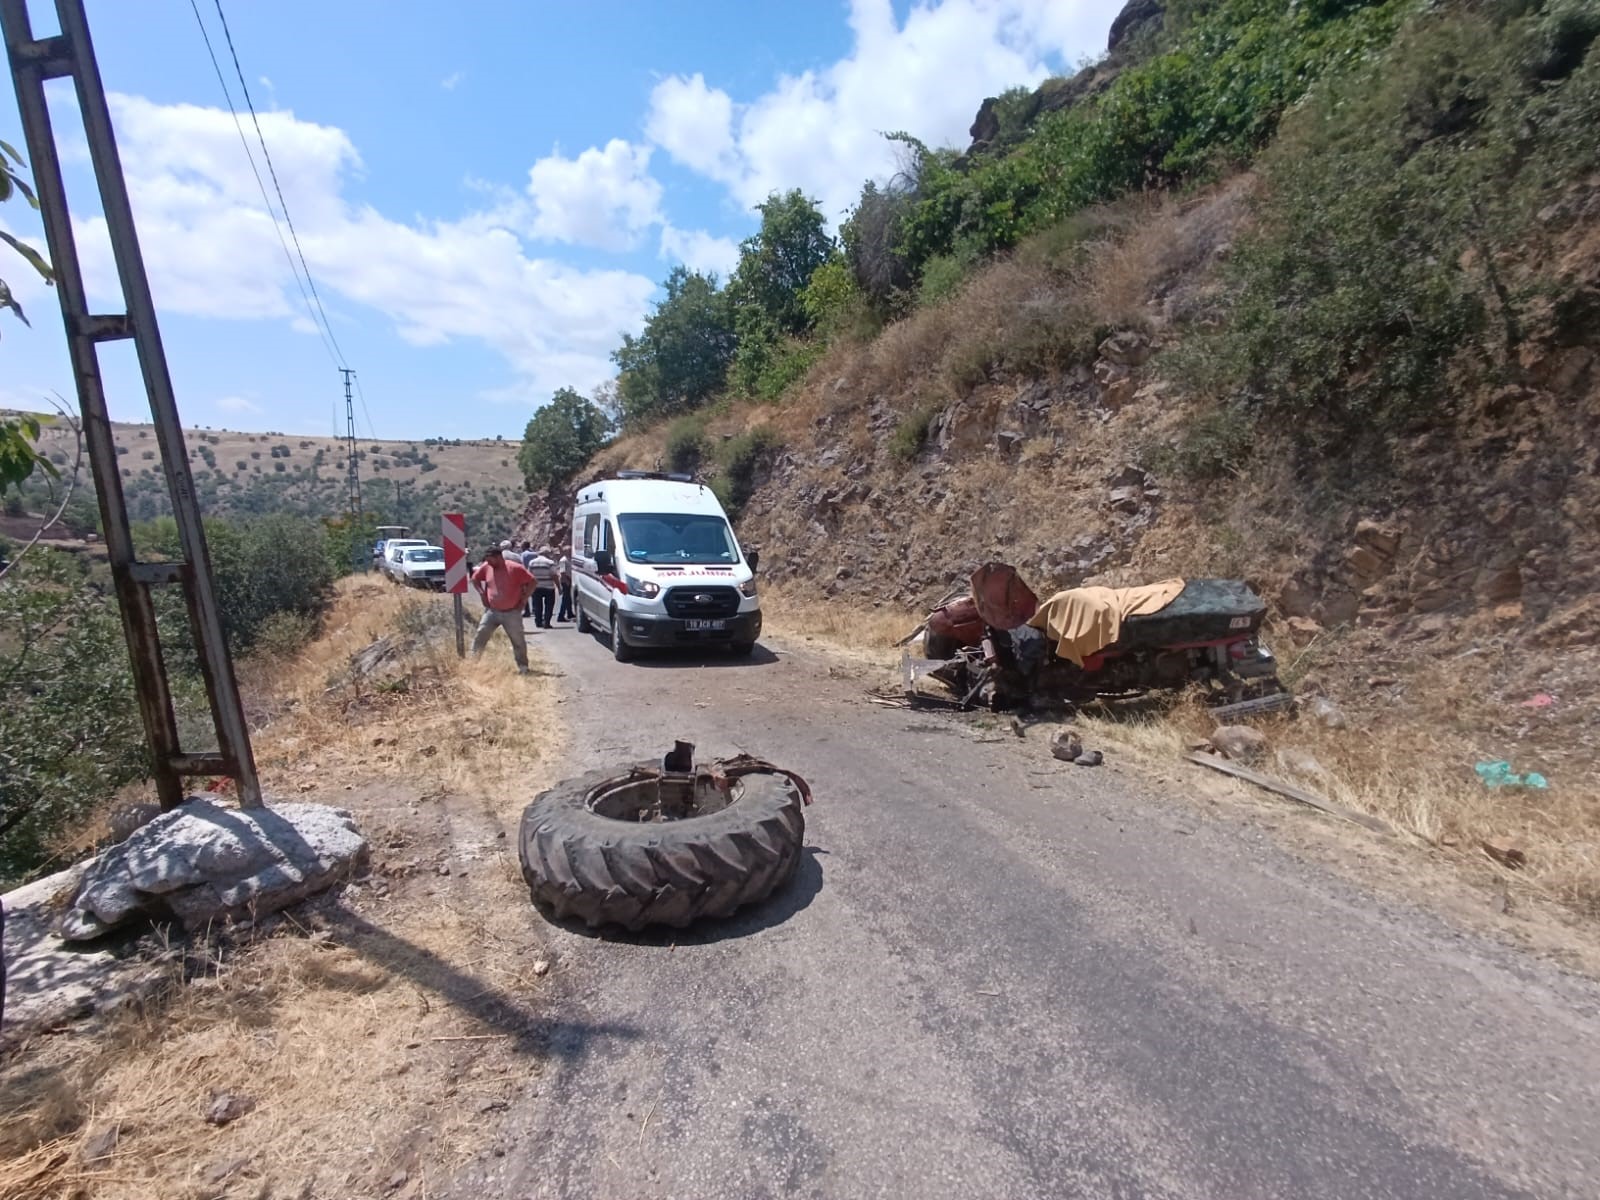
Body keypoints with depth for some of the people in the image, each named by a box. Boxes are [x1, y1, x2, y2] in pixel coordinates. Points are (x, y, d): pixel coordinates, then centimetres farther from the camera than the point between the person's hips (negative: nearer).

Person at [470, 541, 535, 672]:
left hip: (512, 613, -3)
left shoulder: (515, 568, -13)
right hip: (491, 611, 4)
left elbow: (532, 582, -8)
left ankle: (523, 666, 14)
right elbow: (475, 579, 17)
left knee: (518, 641, 3)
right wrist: (482, 594, 6)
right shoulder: (486, 567, 0)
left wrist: (524, 599, -9)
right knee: (480, 636, 1)